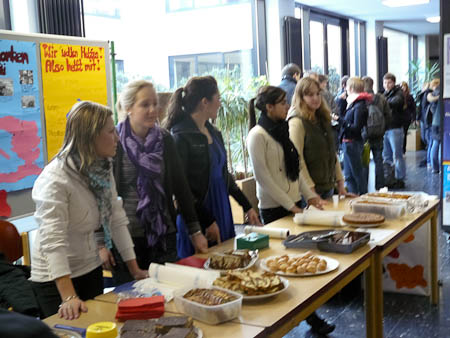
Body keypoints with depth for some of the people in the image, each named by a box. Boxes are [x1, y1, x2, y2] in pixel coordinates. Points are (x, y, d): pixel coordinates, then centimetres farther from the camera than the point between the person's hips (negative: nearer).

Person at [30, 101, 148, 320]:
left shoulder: (103, 169, 0)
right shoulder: (55, 179, -24)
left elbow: (117, 220, 2)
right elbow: (53, 240, -31)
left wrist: (135, 269, 2)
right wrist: (69, 297, -37)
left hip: (92, 271, 7)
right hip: (56, 280, -7)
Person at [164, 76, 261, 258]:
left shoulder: (214, 133, 12)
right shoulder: (181, 136, -13)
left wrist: (247, 206, 20)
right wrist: (207, 222, -16)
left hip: (222, 214, 8)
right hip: (198, 221, -8)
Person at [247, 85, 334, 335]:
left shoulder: (281, 129, 11)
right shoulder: (258, 135, -13)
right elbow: (263, 177, -16)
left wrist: (308, 194, 11)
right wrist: (289, 205, -16)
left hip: (292, 202, 7)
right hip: (274, 207, -7)